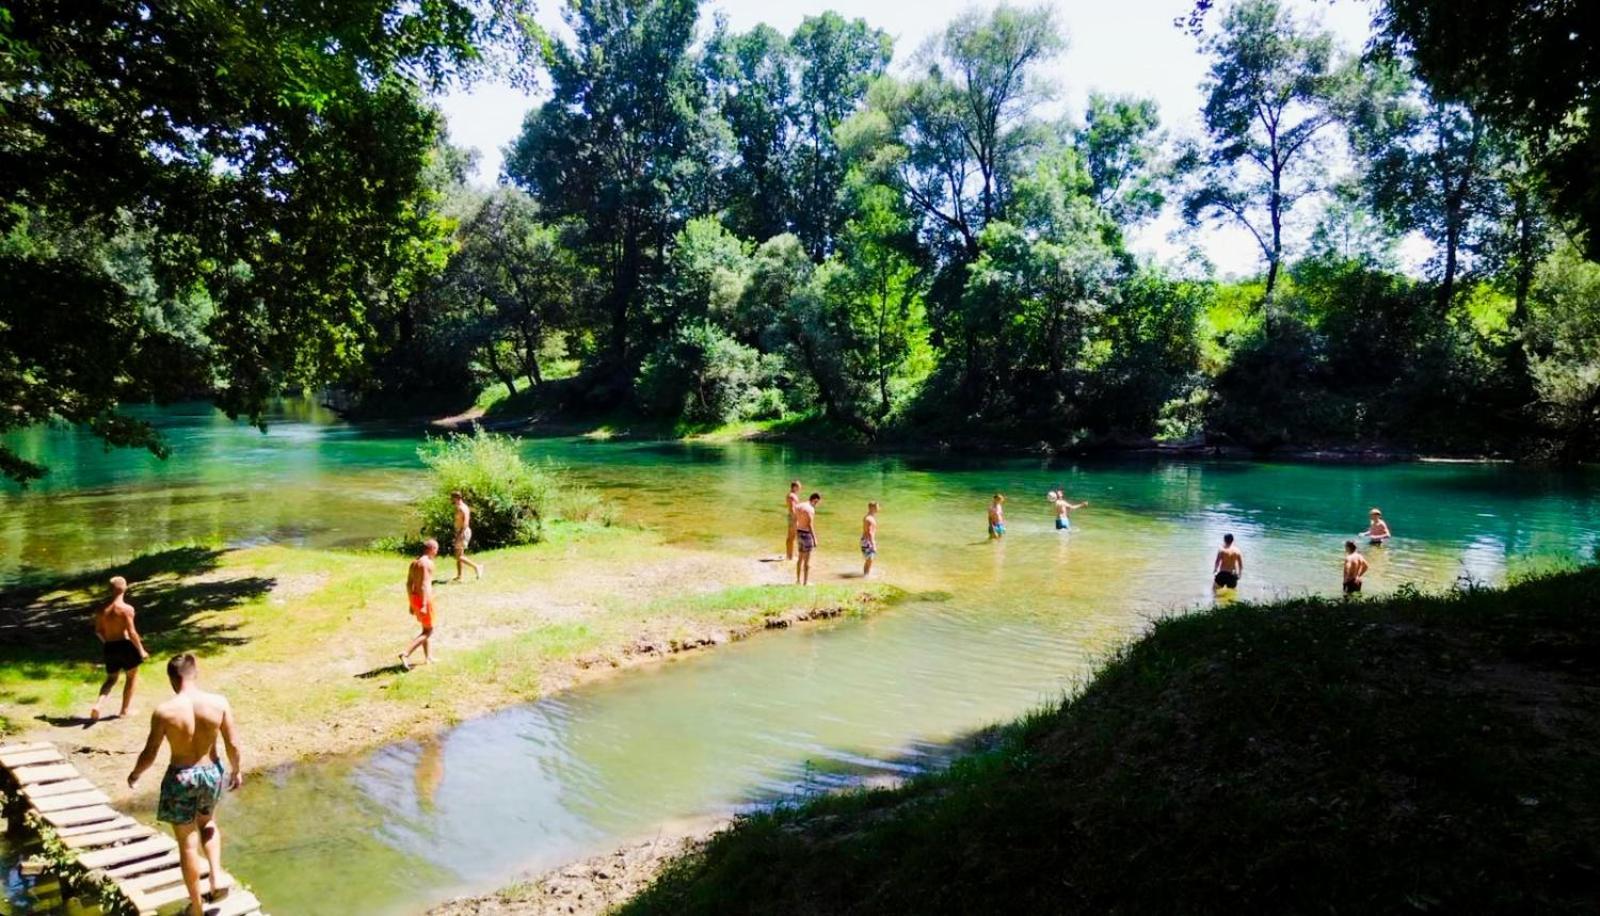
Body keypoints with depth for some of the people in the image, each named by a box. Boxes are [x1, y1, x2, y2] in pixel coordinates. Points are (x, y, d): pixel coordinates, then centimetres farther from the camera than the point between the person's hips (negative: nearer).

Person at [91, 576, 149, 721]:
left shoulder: (103, 609, 1)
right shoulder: (127, 609, -16)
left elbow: (98, 631, 10)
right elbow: (132, 633, -17)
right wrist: (141, 650, -9)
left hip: (109, 648, 5)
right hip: (125, 645, -5)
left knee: (111, 679, 22)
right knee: (132, 676, 16)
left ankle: (97, 705, 0)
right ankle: (125, 709, 21)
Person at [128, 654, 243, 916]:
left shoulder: (164, 712, -17)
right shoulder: (219, 703, -13)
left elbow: (149, 755, -8)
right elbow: (233, 744, -5)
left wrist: (135, 774, 13)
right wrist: (236, 770, 13)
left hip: (180, 778, -2)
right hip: (211, 772, 2)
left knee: (187, 842, 14)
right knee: (207, 823, 32)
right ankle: (217, 877, 17)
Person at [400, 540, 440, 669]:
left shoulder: (414, 562, 11)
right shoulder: (427, 563, -16)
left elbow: (409, 584, 14)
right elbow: (424, 585, -22)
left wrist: (411, 603, 19)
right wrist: (424, 605, -25)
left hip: (415, 598, 9)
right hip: (424, 599, -9)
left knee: (426, 629, 21)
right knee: (428, 631, 1)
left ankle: (428, 657, 26)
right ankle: (406, 654, -11)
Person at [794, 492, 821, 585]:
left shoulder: (798, 505, 7)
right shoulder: (811, 509, -18)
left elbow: (795, 522, 12)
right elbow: (810, 525, -21)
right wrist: (815, 539, -15)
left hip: (799, 533, 8)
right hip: (807, 534, -8)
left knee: (800, 558, 19)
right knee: (807, 560, 1)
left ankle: (798, 580, 24)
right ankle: (805, 582, 5)